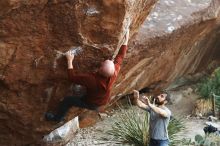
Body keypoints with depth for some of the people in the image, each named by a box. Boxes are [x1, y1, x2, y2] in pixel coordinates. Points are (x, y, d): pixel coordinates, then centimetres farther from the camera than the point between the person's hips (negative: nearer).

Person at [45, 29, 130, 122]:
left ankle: (58, 117, 30)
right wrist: (126, 39, -7)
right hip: (104, 102, 5)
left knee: (67, 100, 10)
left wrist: (69, 61, -25)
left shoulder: (92, 80, -45)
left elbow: (72, 77, -33)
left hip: (91, 104, -4)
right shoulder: (114, 73, -32)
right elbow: (120, 57, -16)